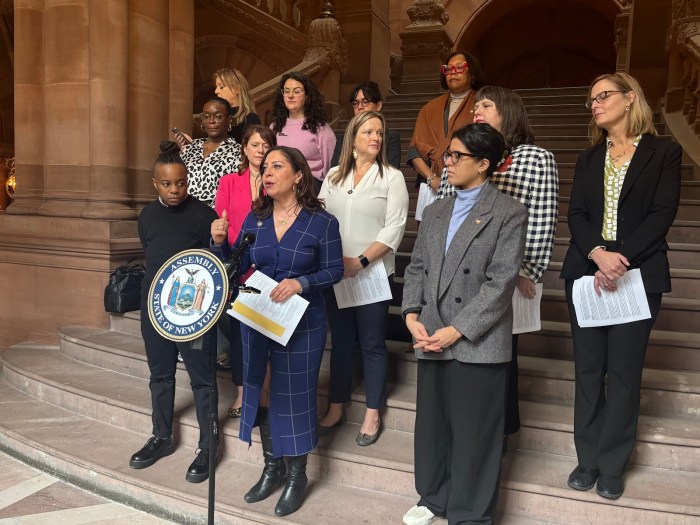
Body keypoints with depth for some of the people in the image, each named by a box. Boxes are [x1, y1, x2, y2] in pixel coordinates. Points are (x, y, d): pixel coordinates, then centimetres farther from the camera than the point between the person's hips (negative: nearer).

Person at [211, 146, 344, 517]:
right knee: (260, 390, 13)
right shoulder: (255, 218, 2)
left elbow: (334, 271, -9)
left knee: (294, 395, 4)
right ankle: (272, 468, 32)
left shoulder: (322, 221, -10)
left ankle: (297, 476, 23)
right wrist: (219, 242, -14)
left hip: (302, 322, -4)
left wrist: (301, 282, -24)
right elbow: (237, 267, 3)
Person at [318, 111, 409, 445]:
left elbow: (394, 228, -11)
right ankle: (336, 408, 25)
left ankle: (372, 414, 18)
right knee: (340, 340, 13)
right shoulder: (334, 176, 9)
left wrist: (361, 261, -17)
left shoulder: (392, 177, -3)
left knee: (372, 343, 4)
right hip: (335, 273, 3)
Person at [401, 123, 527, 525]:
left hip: (478, 343, -6)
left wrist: (456, 331, -16)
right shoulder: (436, 211, 16)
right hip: (431, 338, 6)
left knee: (474, 433, 5)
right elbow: (416, 268, 14)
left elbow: (501, 282, -12)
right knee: (432, 424, 16)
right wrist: (412, 315, -2)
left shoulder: (509, 213, -4)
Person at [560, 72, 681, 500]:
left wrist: (622, 262, -19)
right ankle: (588, 458, 20)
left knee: (624, 371, 2)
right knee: (588, 369, 7)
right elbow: (577, 215, 3)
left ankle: (613, 465, 16)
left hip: (638, 274, -3)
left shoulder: (664, 153, 3)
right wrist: (598, 255, -16)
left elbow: (662, 214, -8)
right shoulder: (589, 159, 15)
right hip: (587, 272, 4)